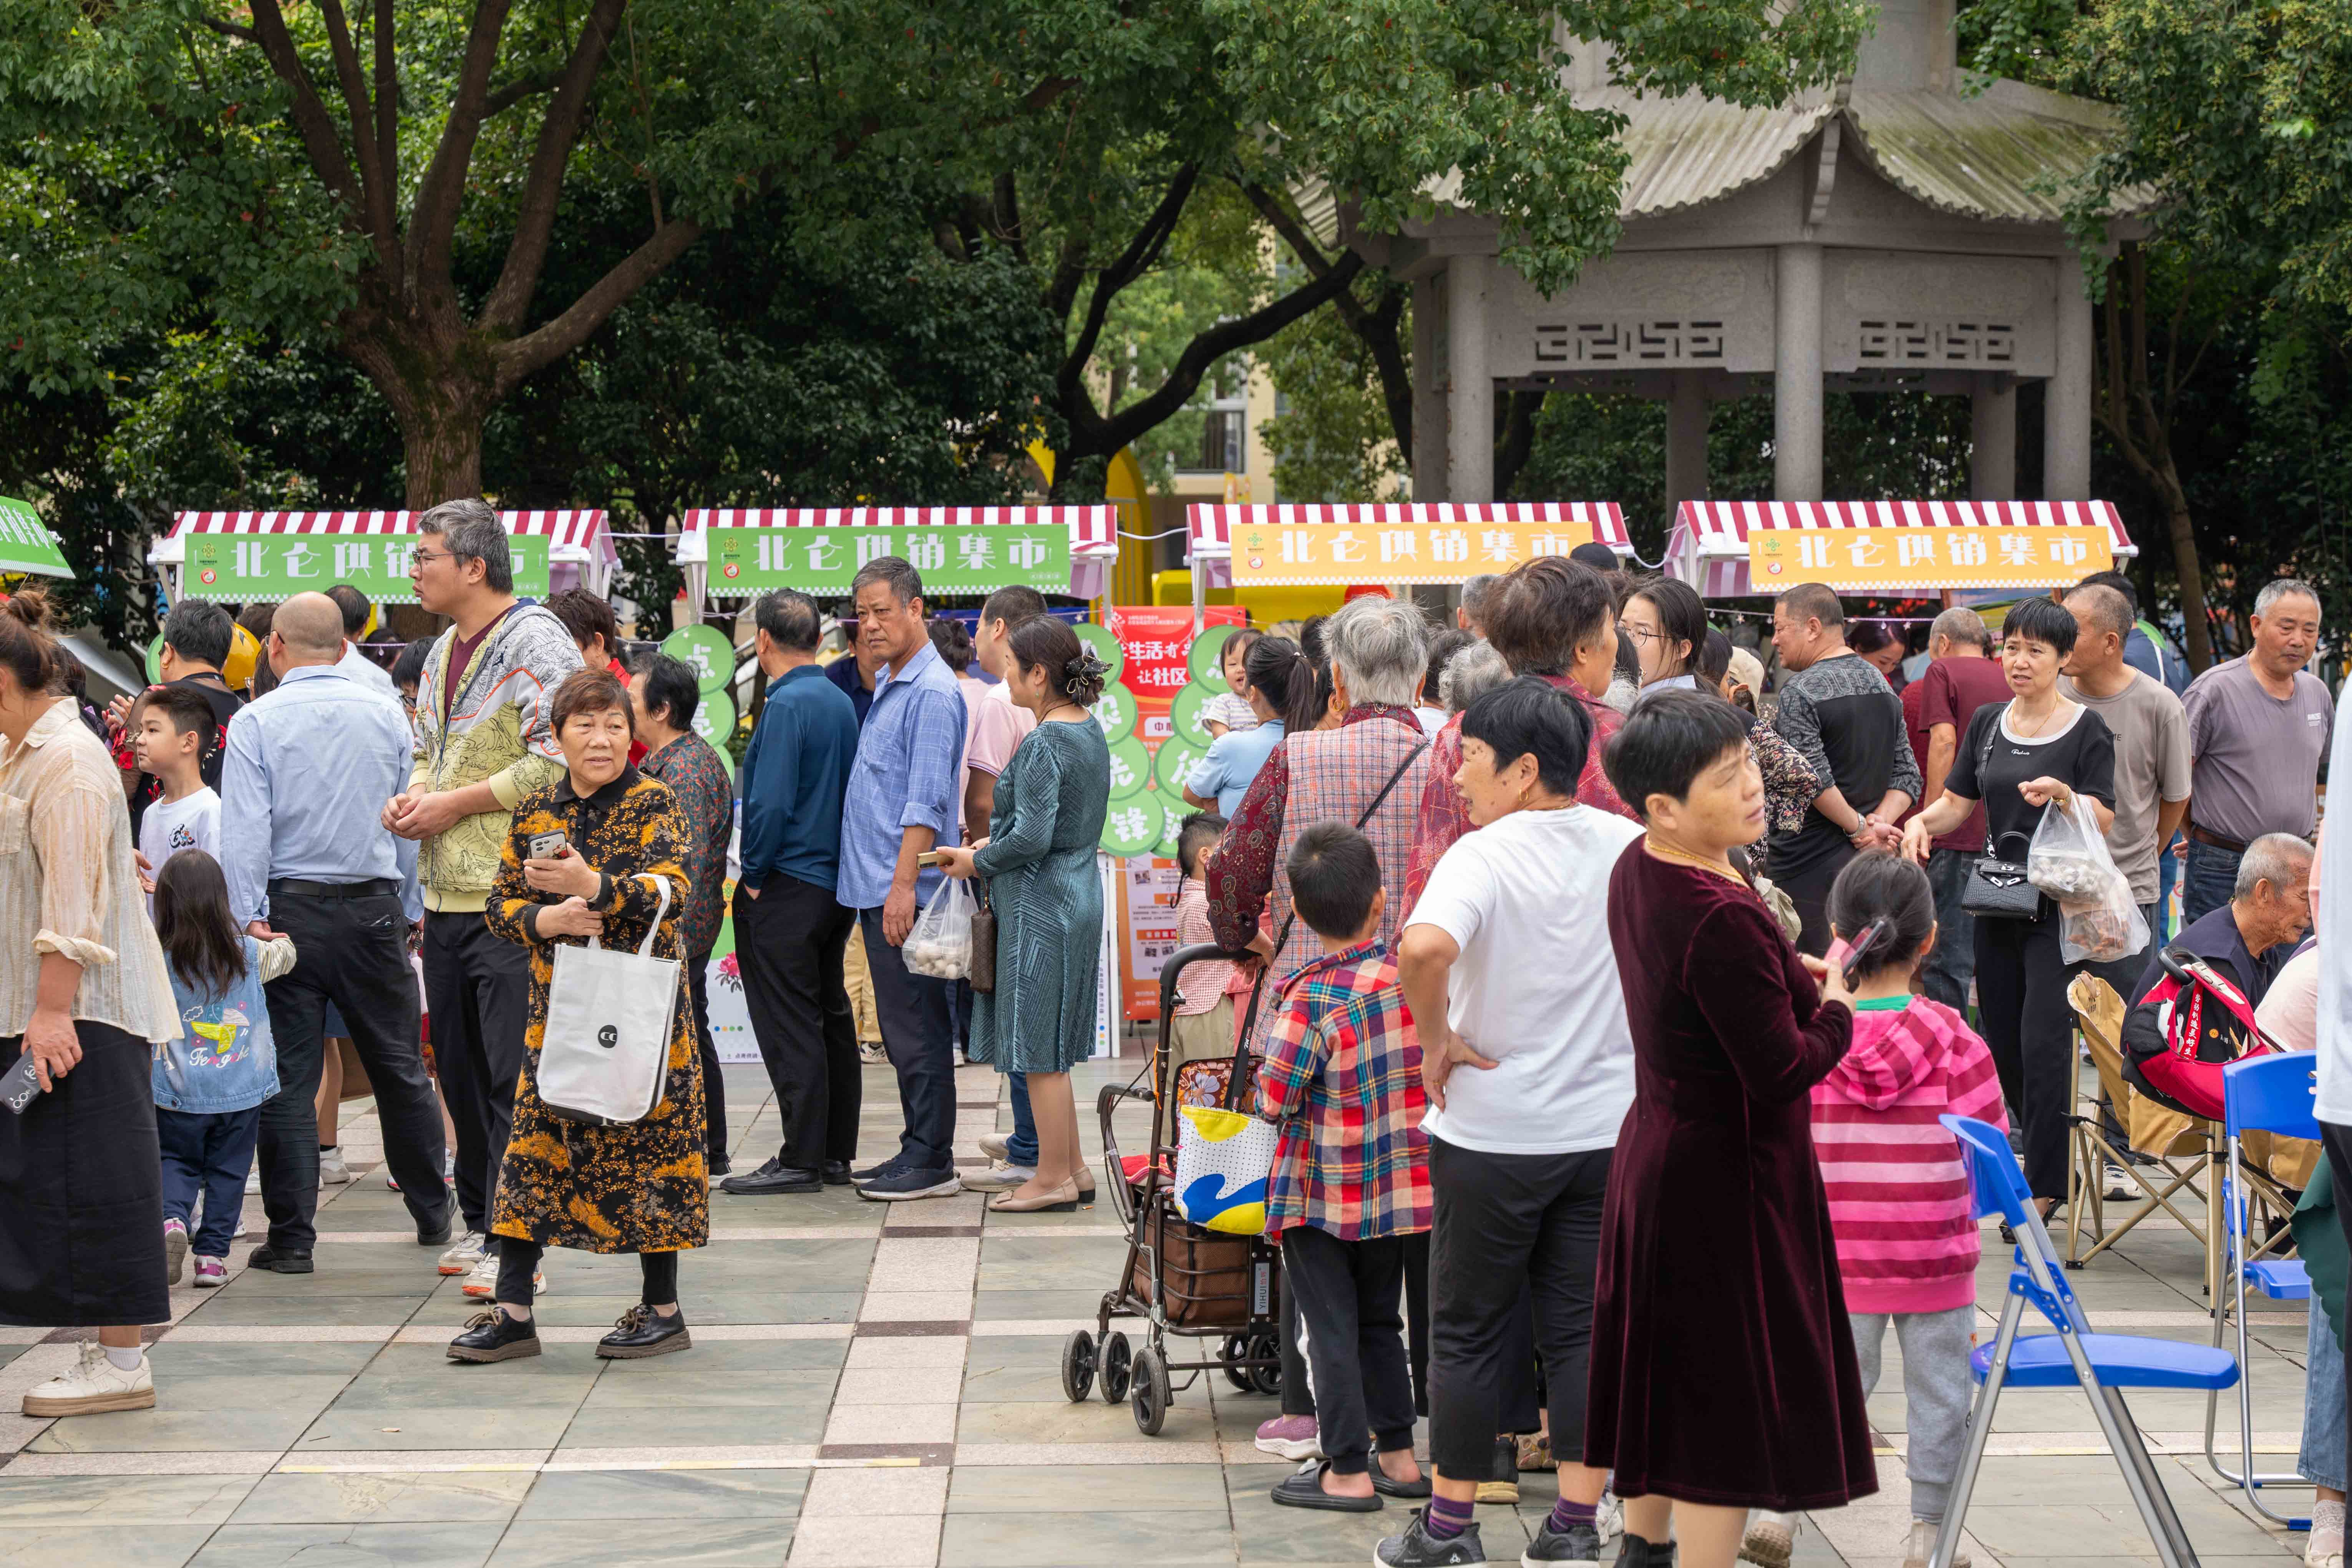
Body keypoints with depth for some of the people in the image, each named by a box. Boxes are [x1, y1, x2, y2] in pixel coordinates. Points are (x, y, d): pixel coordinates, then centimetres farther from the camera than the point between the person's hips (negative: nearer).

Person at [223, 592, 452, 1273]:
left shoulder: (257, 723, -5)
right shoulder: (386, 717, 4)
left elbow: (245, 831, -12)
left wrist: (248, 917, -10)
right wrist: (408, 913, 18)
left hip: (291, 910, -2)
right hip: (374, 907, 2)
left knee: (288, 1076, 2)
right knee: (399, 1068, 13)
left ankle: (291, 1236, 1)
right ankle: (433, 1212, 22)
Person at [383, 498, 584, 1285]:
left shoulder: (535, 644, -11)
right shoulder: (445, 651, 17)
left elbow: (555, 762, -20)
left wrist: (455, 803, -16)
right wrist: (413, 796, 6)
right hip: (447, 893, 9)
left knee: (514, 1073, -8)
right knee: (460, 1065, 14)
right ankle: (481, 1221, 24)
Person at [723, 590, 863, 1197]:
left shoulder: (786, 706, -16)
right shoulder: (842, 702, 10)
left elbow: (771, 803, -22)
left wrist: (754, 876, -11)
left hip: (786, 890, -9)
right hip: (836, 884, 9)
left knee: (790, 1028, -5)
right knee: (831, 1018, 13)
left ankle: (802, 1160, -4)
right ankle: (836, 1152, 18)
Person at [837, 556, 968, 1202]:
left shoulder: (931, 692, -14)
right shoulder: (885, 686, 17)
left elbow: (926, 801, -19)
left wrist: (904, 886, -24)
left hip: (905, 891, -10)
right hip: (876, 889, 10)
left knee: (917, 1029, -6)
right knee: (901, 1028, 13)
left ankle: (932, 1161, -2)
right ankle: (918, 1149, 19)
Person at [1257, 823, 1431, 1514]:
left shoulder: (1311, 998, -21)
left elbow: (1273, 1100, -19)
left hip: (1322, 1196, -5)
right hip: (1404, 1189, 5)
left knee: (1332, 1331, 4)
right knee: (1379, 1319, 20)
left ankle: (1348, 1470, 6)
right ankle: (1397, 1452, 24)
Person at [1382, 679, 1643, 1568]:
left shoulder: (1484, 856, -18)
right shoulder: (1632, 848, -1)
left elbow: (1424, 948, -36)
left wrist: (1437, 1041, -20)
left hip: (1494, 1135, -4)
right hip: (1608, 1126, 4)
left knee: (1469, 1333, 9)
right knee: (1582, 1327, 12)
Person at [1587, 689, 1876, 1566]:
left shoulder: (1637, 871, 1)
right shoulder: (1721, 919, -29)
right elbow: (1783, 1069, -25)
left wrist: (1791, 975, 7)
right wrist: (1835, 1008, -7)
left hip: (1655, 1155, 10)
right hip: (1727, 1176, -10)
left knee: (1667, 1377, 22)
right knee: (1729, 1399, 0)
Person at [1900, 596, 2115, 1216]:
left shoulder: (2087, 729, -5)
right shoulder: (1988, 724, 12)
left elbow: (2103, 820, -9)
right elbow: (1958, 801, 12)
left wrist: (2063, 796, -29)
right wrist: (1921, 823, -9)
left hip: (2060, 904, -6)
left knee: (2043, 1045, -11)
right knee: (2003, 1043, 9)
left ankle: (2045, 1187, -8)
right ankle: (2050, 1154, 26)